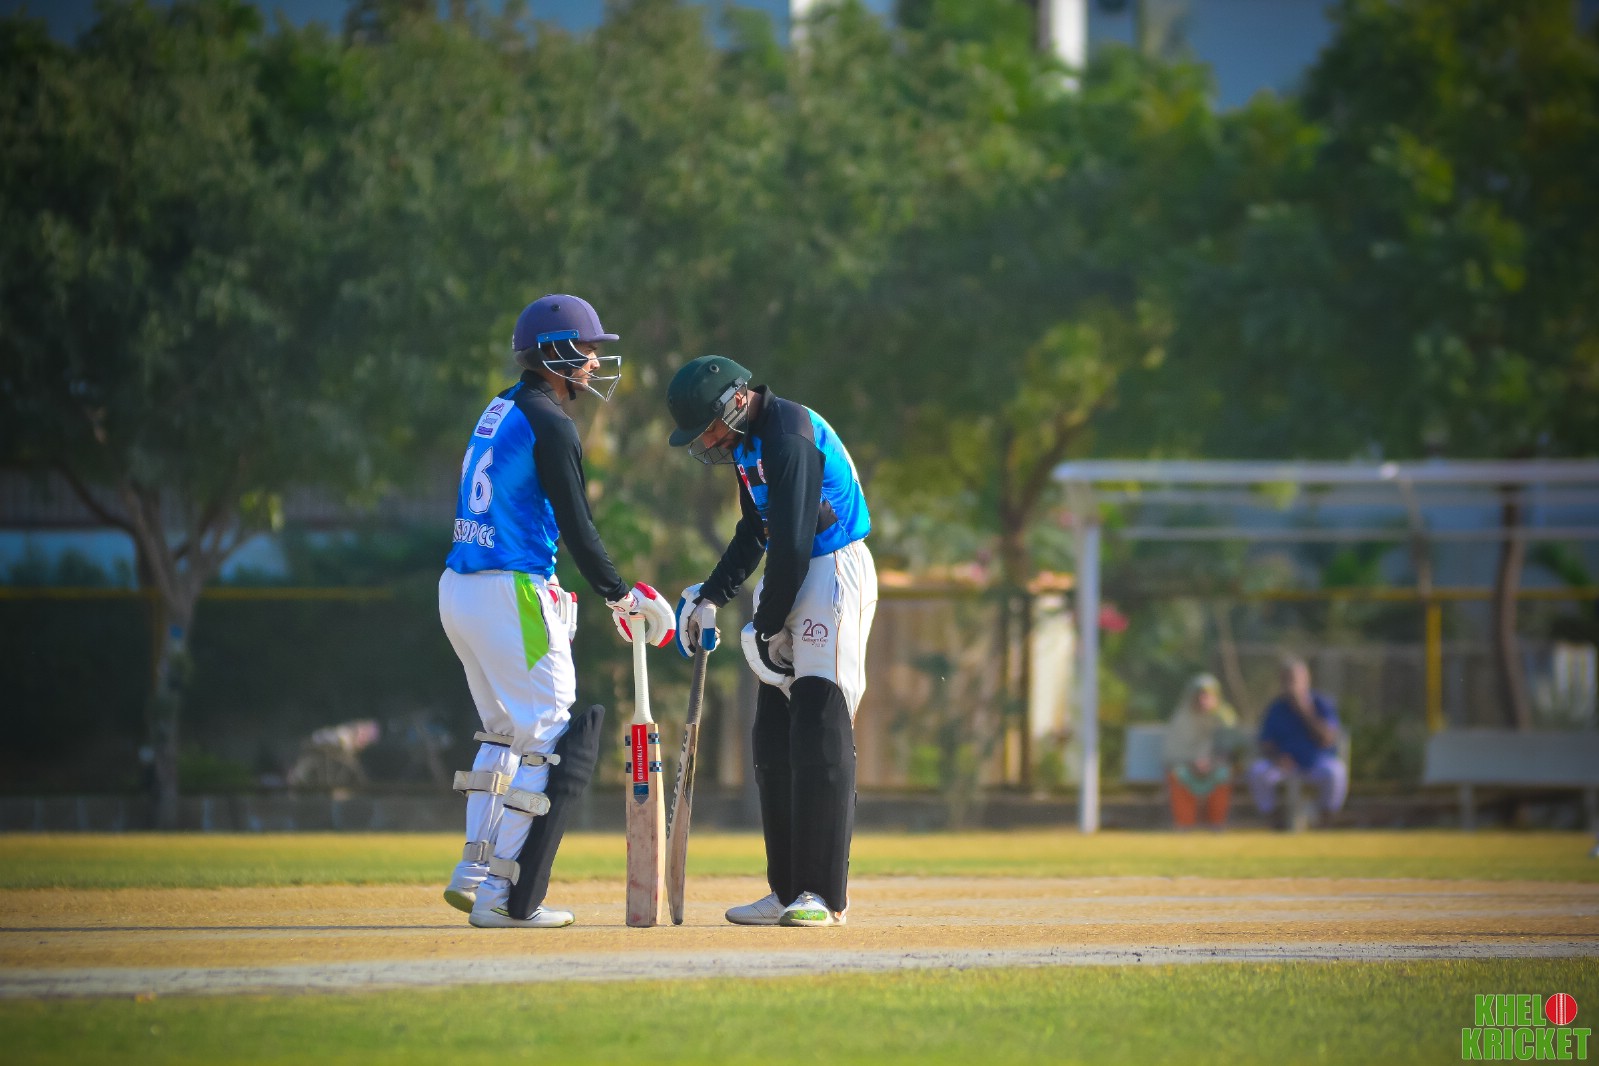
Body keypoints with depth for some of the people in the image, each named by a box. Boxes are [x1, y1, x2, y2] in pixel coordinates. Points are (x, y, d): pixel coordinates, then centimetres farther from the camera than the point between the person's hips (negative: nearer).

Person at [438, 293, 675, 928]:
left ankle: (475, 873, 15)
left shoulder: (501, 411, 16)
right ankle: (503, 896, -8)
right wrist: (620, 595, -5)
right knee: (549, 738, -5)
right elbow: (576, 526, -14)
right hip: (511, 593, -9)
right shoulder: (548, 423, -12)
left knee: (506, 732, 20)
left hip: (459, 588, 9)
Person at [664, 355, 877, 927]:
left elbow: (792, 543, -21)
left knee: (820, 731, -14)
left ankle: (823, 894, -15)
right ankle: (789, 891, 12)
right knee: (775, 739, 8)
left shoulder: (790, 438, -20)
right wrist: (711, 596, 12)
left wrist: (767, 627, -13)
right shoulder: (749, 440, 12)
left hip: (834, 574, -10)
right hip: (797, 583, 10)